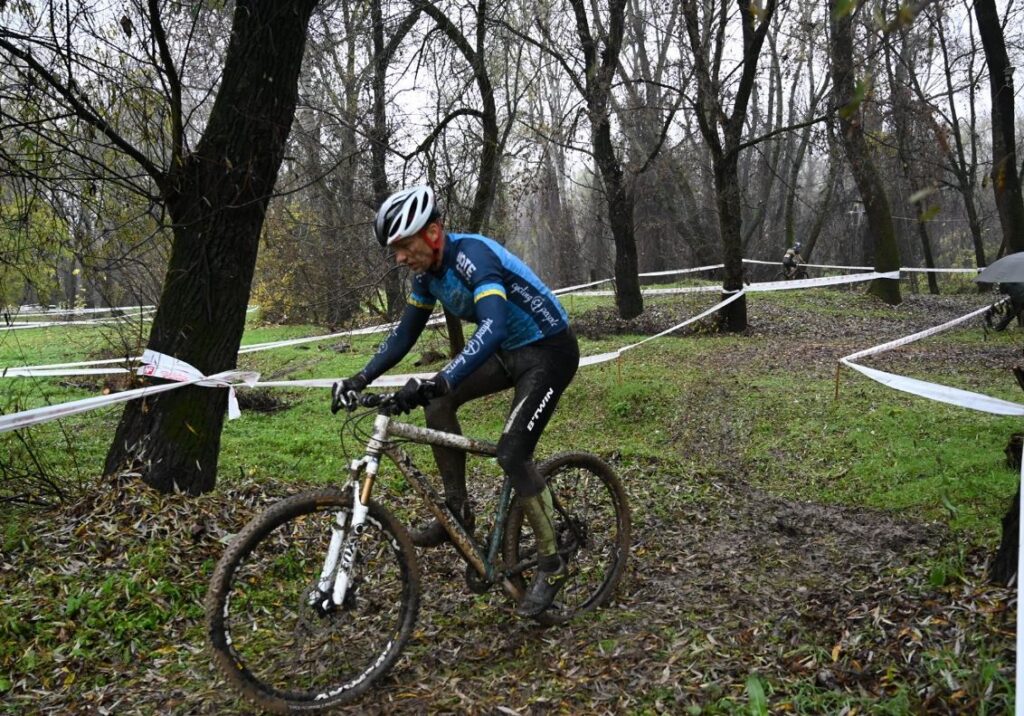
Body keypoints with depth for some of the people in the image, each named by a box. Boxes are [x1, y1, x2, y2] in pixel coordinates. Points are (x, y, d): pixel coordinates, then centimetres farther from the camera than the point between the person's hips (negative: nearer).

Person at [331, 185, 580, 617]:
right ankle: (458, 511, 4)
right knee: (438, 403, -7)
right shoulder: (427, 272, -1)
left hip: (550, 351, -8)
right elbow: (405, 333, 9)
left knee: (512, 455, -17)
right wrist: (361, 379, 0)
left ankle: (552, 566, 0)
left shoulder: (472, 255, -28)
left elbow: (492, 328, -44)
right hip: (510, 352, 8)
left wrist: (438, 383, -53)